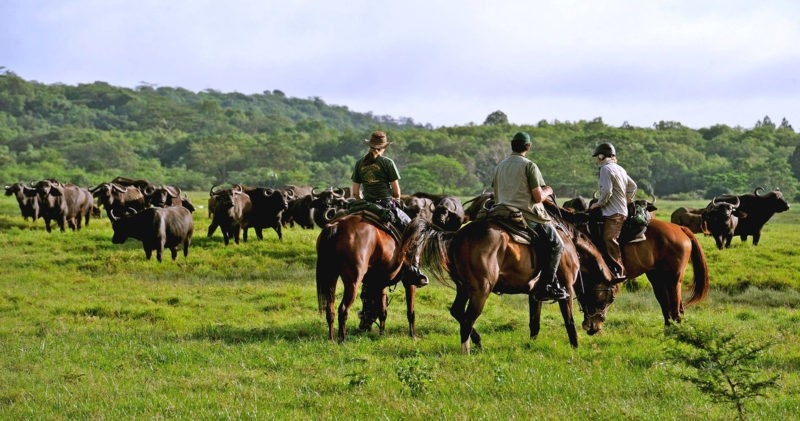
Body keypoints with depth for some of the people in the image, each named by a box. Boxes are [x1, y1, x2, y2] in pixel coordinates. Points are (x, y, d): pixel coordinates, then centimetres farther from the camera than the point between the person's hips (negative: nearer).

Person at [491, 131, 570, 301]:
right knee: (556, 244, 3)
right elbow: (538, 197, -13)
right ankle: (545, 286, -7)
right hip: (528, 215, -7)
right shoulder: (529, 166, -10)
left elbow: (496, 195, 14)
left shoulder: (499, 166, 11)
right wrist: (547, 191, 7)